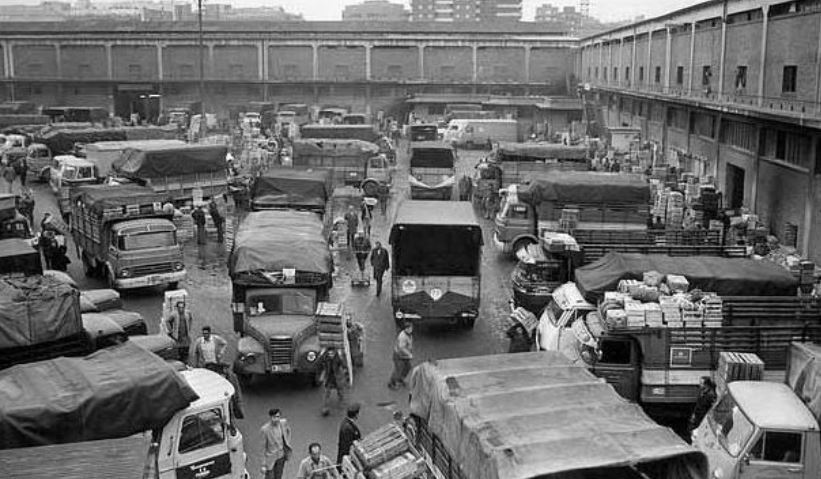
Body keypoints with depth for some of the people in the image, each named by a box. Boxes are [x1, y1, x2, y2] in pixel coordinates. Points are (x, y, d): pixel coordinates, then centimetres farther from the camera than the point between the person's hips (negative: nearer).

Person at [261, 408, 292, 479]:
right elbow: (264, 447, -16)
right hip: (270, 458, -4)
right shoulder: (265, 429, -26)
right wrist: (263, 465, -11)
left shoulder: (283, 422, -14)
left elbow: (288, 430, 11)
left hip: (281, 455, 4)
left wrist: (287, 443, 7)